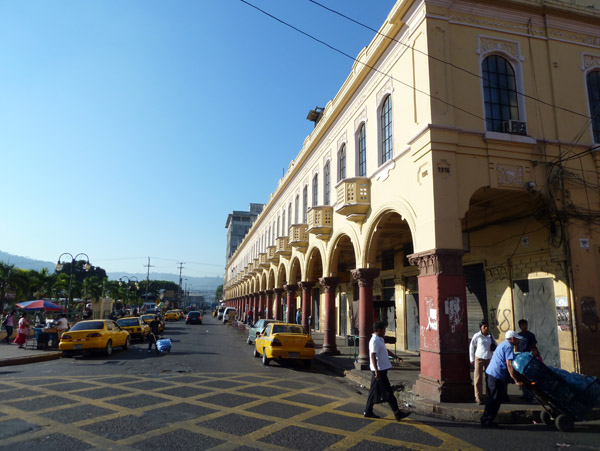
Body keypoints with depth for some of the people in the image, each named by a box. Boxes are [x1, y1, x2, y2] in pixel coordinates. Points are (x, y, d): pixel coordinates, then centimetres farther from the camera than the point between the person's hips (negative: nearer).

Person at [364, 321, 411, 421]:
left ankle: (368, 412, 20)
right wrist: (376, 371, -28)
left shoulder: (380, 339, 15)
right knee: (388, 392, -3)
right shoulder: (374, 341, -18)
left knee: (375, 391, 13)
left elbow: (386, 350, 29)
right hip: (379, 370, -10)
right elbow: (373, 356, -24)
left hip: (381, 370, 10)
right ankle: (397, 414, 3)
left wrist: (396, 357, 26)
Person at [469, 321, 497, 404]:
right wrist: (472, 359, 1)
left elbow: (496, 345, 17)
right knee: (478, 378, -2)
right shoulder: (477, 336, -8)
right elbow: (471, 347, 0)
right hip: (479, 359, -4)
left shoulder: (491, 336, 3)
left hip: (489, 359, 4)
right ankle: (478, 397, 5)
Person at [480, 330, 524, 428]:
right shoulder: (509, 346, -10)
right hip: (497, 376, -10)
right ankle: (487, 421, 0)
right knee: (495, 400, -4)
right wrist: (516, 380, -20)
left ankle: (486, 420, 20)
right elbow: (509, 365, -20)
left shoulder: (503, 344, 22)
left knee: (493, 399, 16)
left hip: (491, 373, 10)